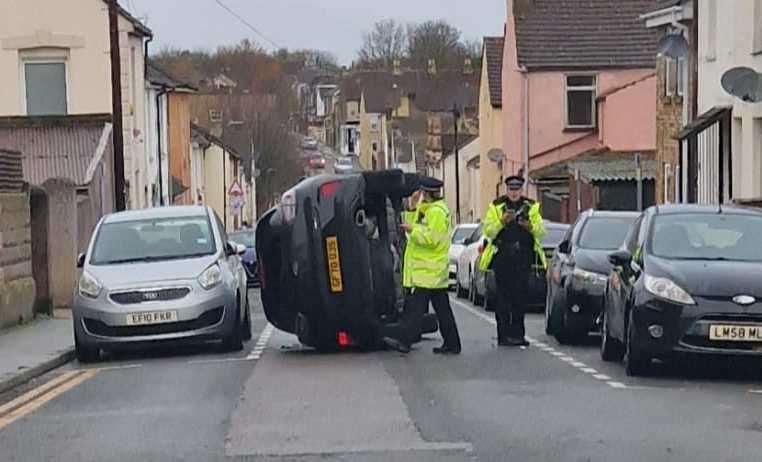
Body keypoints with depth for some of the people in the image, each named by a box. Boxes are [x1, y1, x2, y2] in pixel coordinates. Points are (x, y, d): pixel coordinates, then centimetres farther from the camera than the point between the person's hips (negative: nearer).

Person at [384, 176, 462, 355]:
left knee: (415, 306, -11)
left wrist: (412, 229, -13)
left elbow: (430, 238, -22)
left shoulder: (437, 212, -14)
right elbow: (417, 231, 20)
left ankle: (404, 340, -13)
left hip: (427, 272, -10)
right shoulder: (427, 210, 19)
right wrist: (412, 209, 11)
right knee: (442, 308, 10)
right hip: (435, 272, 10)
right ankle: (451, 344, 13)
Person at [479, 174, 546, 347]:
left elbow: (541, 231, 3)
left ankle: (517, 334, 10)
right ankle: (504, 335, -2)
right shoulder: (496, 207, 5)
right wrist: (502, 221, -20)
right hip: (502, 258, -2)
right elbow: (488, 231, -5)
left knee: (521, 297, 4)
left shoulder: (531, 207, 11)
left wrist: (530, 226, -18)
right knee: (503, 297, -4)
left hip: (523, 258, 2)